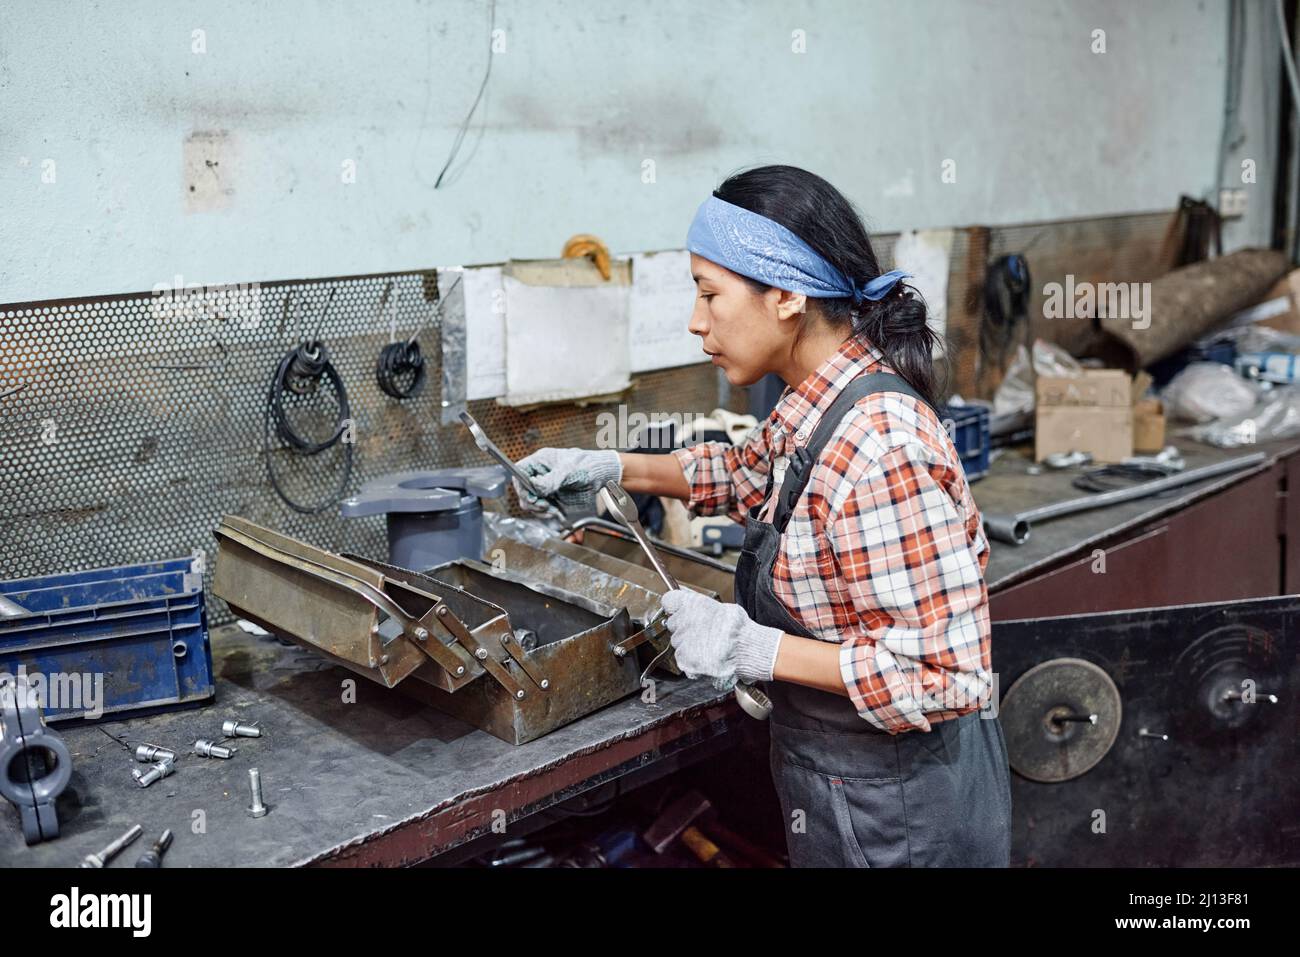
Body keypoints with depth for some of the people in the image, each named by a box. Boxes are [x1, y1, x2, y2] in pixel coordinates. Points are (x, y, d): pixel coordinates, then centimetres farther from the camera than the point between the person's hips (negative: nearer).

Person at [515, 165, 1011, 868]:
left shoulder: (880, 448, -31)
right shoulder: (816, 409, -3)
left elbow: (944, 674, -29)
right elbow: (749, 473, 19)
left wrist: (756, 649, -26)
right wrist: (611, 469, 8)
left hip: (895, 811, -8)